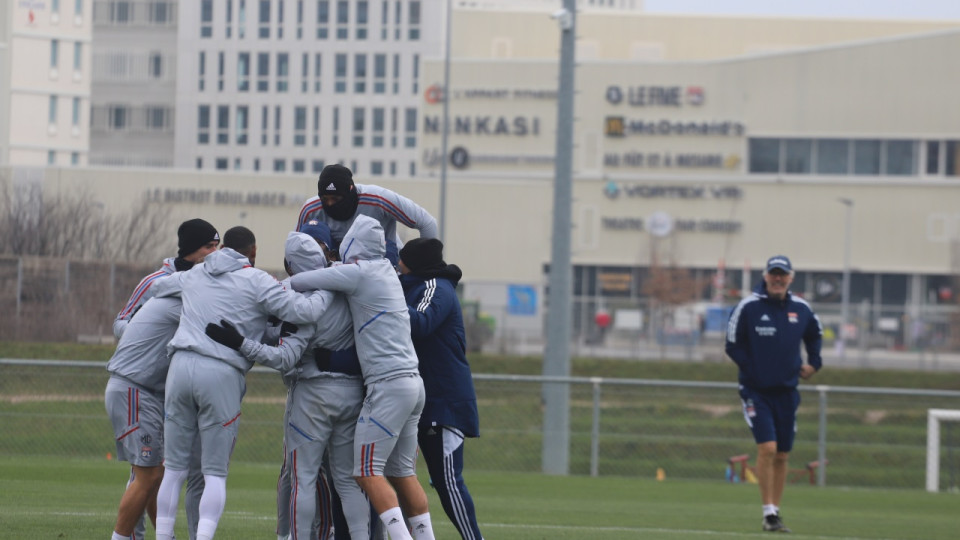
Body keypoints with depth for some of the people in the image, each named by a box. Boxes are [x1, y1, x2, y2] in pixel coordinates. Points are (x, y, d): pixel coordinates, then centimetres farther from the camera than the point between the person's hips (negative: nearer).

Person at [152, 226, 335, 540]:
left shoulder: (193, 276, 19)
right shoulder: (256, 281, 3)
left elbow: (157, 287, 38)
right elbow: (302, 311, -4)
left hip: (181, 365, 4)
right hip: (221, 374, -4)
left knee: (174, 467, 11)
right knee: (215, 472, 2)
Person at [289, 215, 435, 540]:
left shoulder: (359, 272, -10)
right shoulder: (386, 271, 14)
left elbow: (298, 282, -5)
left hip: (389, 385, -8)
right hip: (413, 382, 8)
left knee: (367, 472, -6)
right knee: (402, 473, 13)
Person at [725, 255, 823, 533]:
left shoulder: (801, 309, 4)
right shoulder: (748, 306, -8)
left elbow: (814, 335, 24)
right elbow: (733, 345, -3)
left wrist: (813, 362, 12)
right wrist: (752, 368, -12)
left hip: (786, 392, 4)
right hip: (756, 391, -4)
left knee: (782, 456, 8)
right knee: (767, 448, -17)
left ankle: (775, 512, 17)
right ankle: (768, 513, -12)